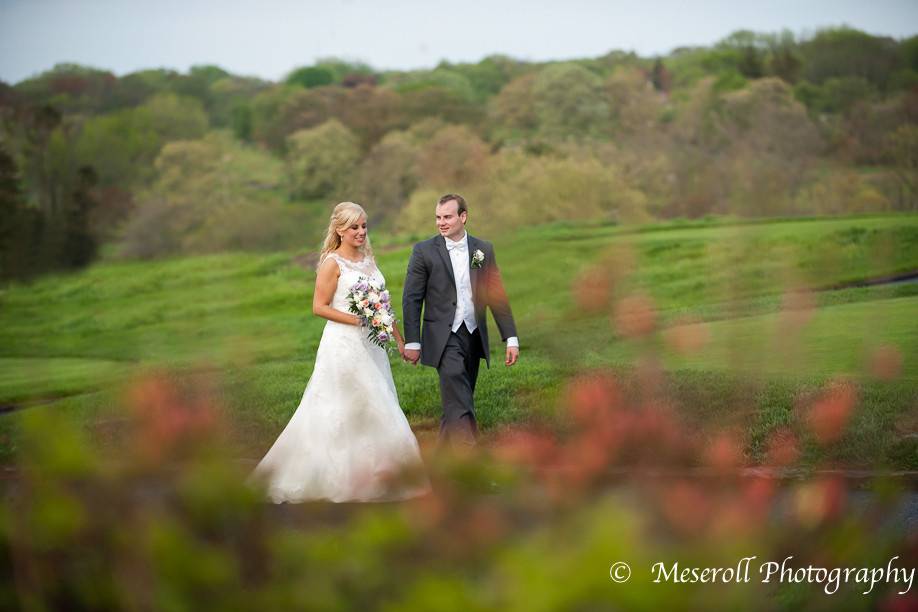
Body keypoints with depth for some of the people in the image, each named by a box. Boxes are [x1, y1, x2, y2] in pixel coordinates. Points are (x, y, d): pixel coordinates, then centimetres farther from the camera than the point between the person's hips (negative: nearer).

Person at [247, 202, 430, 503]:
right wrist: (357, 320, -20)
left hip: (371, 342, 7)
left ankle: (368, 474, 18)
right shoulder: (332, 263, -9)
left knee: (372, 409, 9)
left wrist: (399, 337, 15)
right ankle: (339, 476, 7)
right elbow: (319, 307, -12)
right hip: (344, 343, -7)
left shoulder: (368, 258, 11)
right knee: (344, 410, -3)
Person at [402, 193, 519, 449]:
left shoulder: (483, 250, 6)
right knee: (460, 403, -17)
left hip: (474, 337, 4)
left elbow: (497, 296, 7)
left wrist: (511, 338, 2)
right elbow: (411, 299, -1)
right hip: (444, 338, -4)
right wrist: (412, 342, -5)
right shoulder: (424, 251, -3)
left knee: (456, 401, 11)